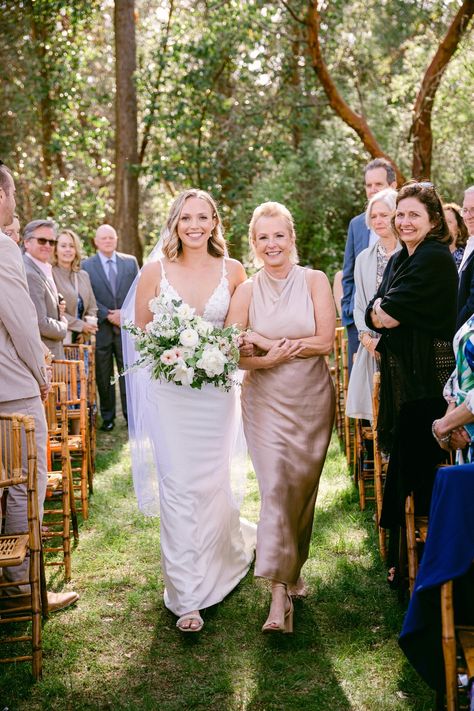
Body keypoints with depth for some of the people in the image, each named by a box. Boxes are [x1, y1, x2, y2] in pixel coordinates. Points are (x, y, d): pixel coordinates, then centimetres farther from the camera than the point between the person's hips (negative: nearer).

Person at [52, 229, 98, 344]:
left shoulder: (84, 275, 15)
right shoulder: (50, 275, -7)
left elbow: (92, 308, 15)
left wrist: (86, 332, -2)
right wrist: (81, 325, -12)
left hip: (81, 339, 6)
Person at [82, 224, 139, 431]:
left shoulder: (130, 262, 9)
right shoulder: (86, 266, 2)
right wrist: (108, 316, -12)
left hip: (127, 326, 1)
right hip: (101, 328, -1)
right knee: (104, 377, 5)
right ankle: (107, 417, 15)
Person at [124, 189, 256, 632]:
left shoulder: (232, 271, 1)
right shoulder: (155, 270, -1)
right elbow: (140, 329, 6)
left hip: (217, 389, 1)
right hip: (169, 391, -1)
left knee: (212, 482, 9)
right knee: (177, 488, -3)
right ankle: (187, 595, 6)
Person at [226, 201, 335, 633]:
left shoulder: (315, 281, -1)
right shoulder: (247, 291, 0)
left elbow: (324, 342, -9)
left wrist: (267, 343, -14)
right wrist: (268, 359, -23)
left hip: (312, 399, 1)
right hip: (266, 401, -1)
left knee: (303, 488, 10)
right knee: (275, 488, -9)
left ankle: (294, 568, 32)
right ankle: (280, 593, -7)